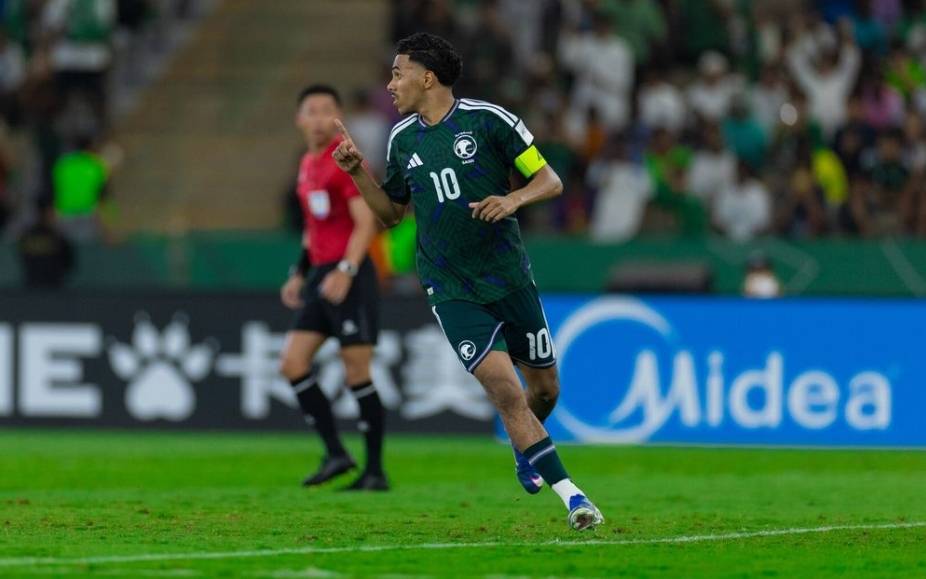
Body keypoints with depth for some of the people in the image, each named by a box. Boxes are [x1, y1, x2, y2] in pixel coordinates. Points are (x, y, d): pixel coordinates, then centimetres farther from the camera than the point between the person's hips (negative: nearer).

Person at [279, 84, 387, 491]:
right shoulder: (308, 165, 16)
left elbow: (366, 222, -16)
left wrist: (345, 271, -26)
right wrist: (300, 274, 21)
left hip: (349, 277, -9)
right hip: (320, 275, 9)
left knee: (357, 372, -7)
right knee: (292, 363, -1)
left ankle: (375, 471, 0)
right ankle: (335, 454, 4)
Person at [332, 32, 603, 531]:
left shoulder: (488, 120, -6)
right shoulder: (401, 140, 6)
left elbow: (550, 181, -3)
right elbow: (392, 211, 18)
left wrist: (513, 199, -22)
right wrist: (357, 172, 4)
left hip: (509, 276, -1)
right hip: (450, 289, 1)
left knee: (544, 388, 9)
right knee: (503, 388, -17)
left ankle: (525, 449, 43)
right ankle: (569, 494, -15)